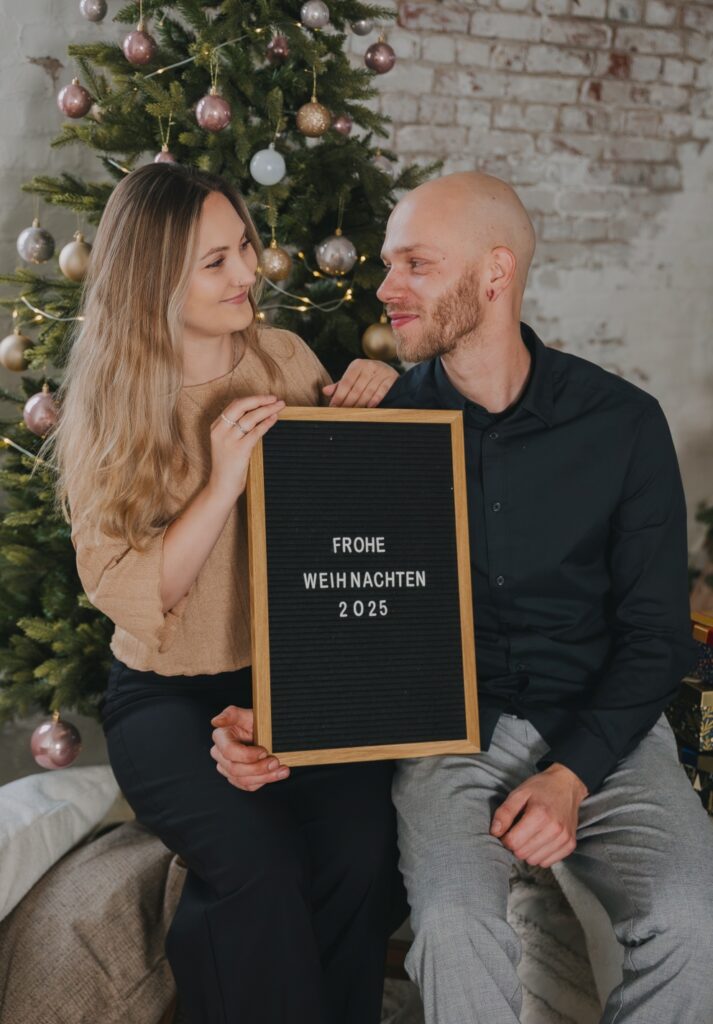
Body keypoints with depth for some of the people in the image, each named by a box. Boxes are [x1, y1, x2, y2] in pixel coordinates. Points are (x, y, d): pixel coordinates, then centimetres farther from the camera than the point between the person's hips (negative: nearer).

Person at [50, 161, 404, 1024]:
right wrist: (222, 483, -24)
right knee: (264, 870, -29)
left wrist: (368, 407, -5)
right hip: (167, 694, -2)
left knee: (362, 847, -25)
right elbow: (126, 596, -12)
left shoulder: (287, 358, 4)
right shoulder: (105, 409, -4)